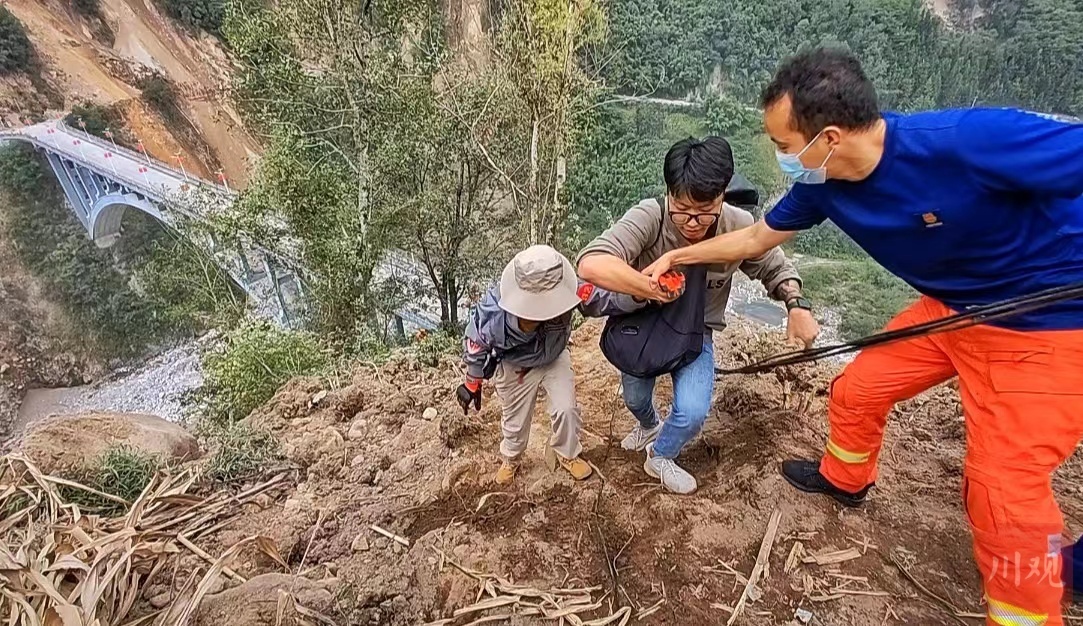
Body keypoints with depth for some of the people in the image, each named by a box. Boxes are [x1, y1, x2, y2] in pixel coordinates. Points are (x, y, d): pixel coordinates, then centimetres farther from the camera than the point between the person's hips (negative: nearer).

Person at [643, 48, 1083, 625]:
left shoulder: (975, 140, -35)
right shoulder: (822, 184, -12)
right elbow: (755, 238, 5)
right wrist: (677, 256, 9)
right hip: (952, 307, 7)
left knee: (1004, 488, -7)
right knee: (857, 389, 12)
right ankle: (844, 479, 42)